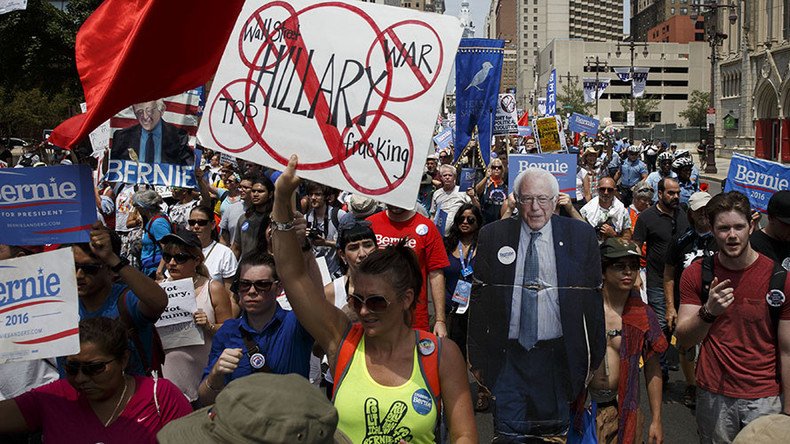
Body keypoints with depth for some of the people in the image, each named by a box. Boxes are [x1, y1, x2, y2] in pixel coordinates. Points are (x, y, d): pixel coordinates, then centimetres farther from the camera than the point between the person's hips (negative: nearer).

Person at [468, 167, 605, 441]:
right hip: (507, 358, 0)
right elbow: (479, 298, 3)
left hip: (558, 356, 0)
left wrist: (596, 358, 2)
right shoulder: (492, 236, 2)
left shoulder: (581, 236, 1)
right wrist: (477, 357, 2)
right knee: (508, 435, 2)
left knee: (554, 434, 9)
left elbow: (594, 298, 3)